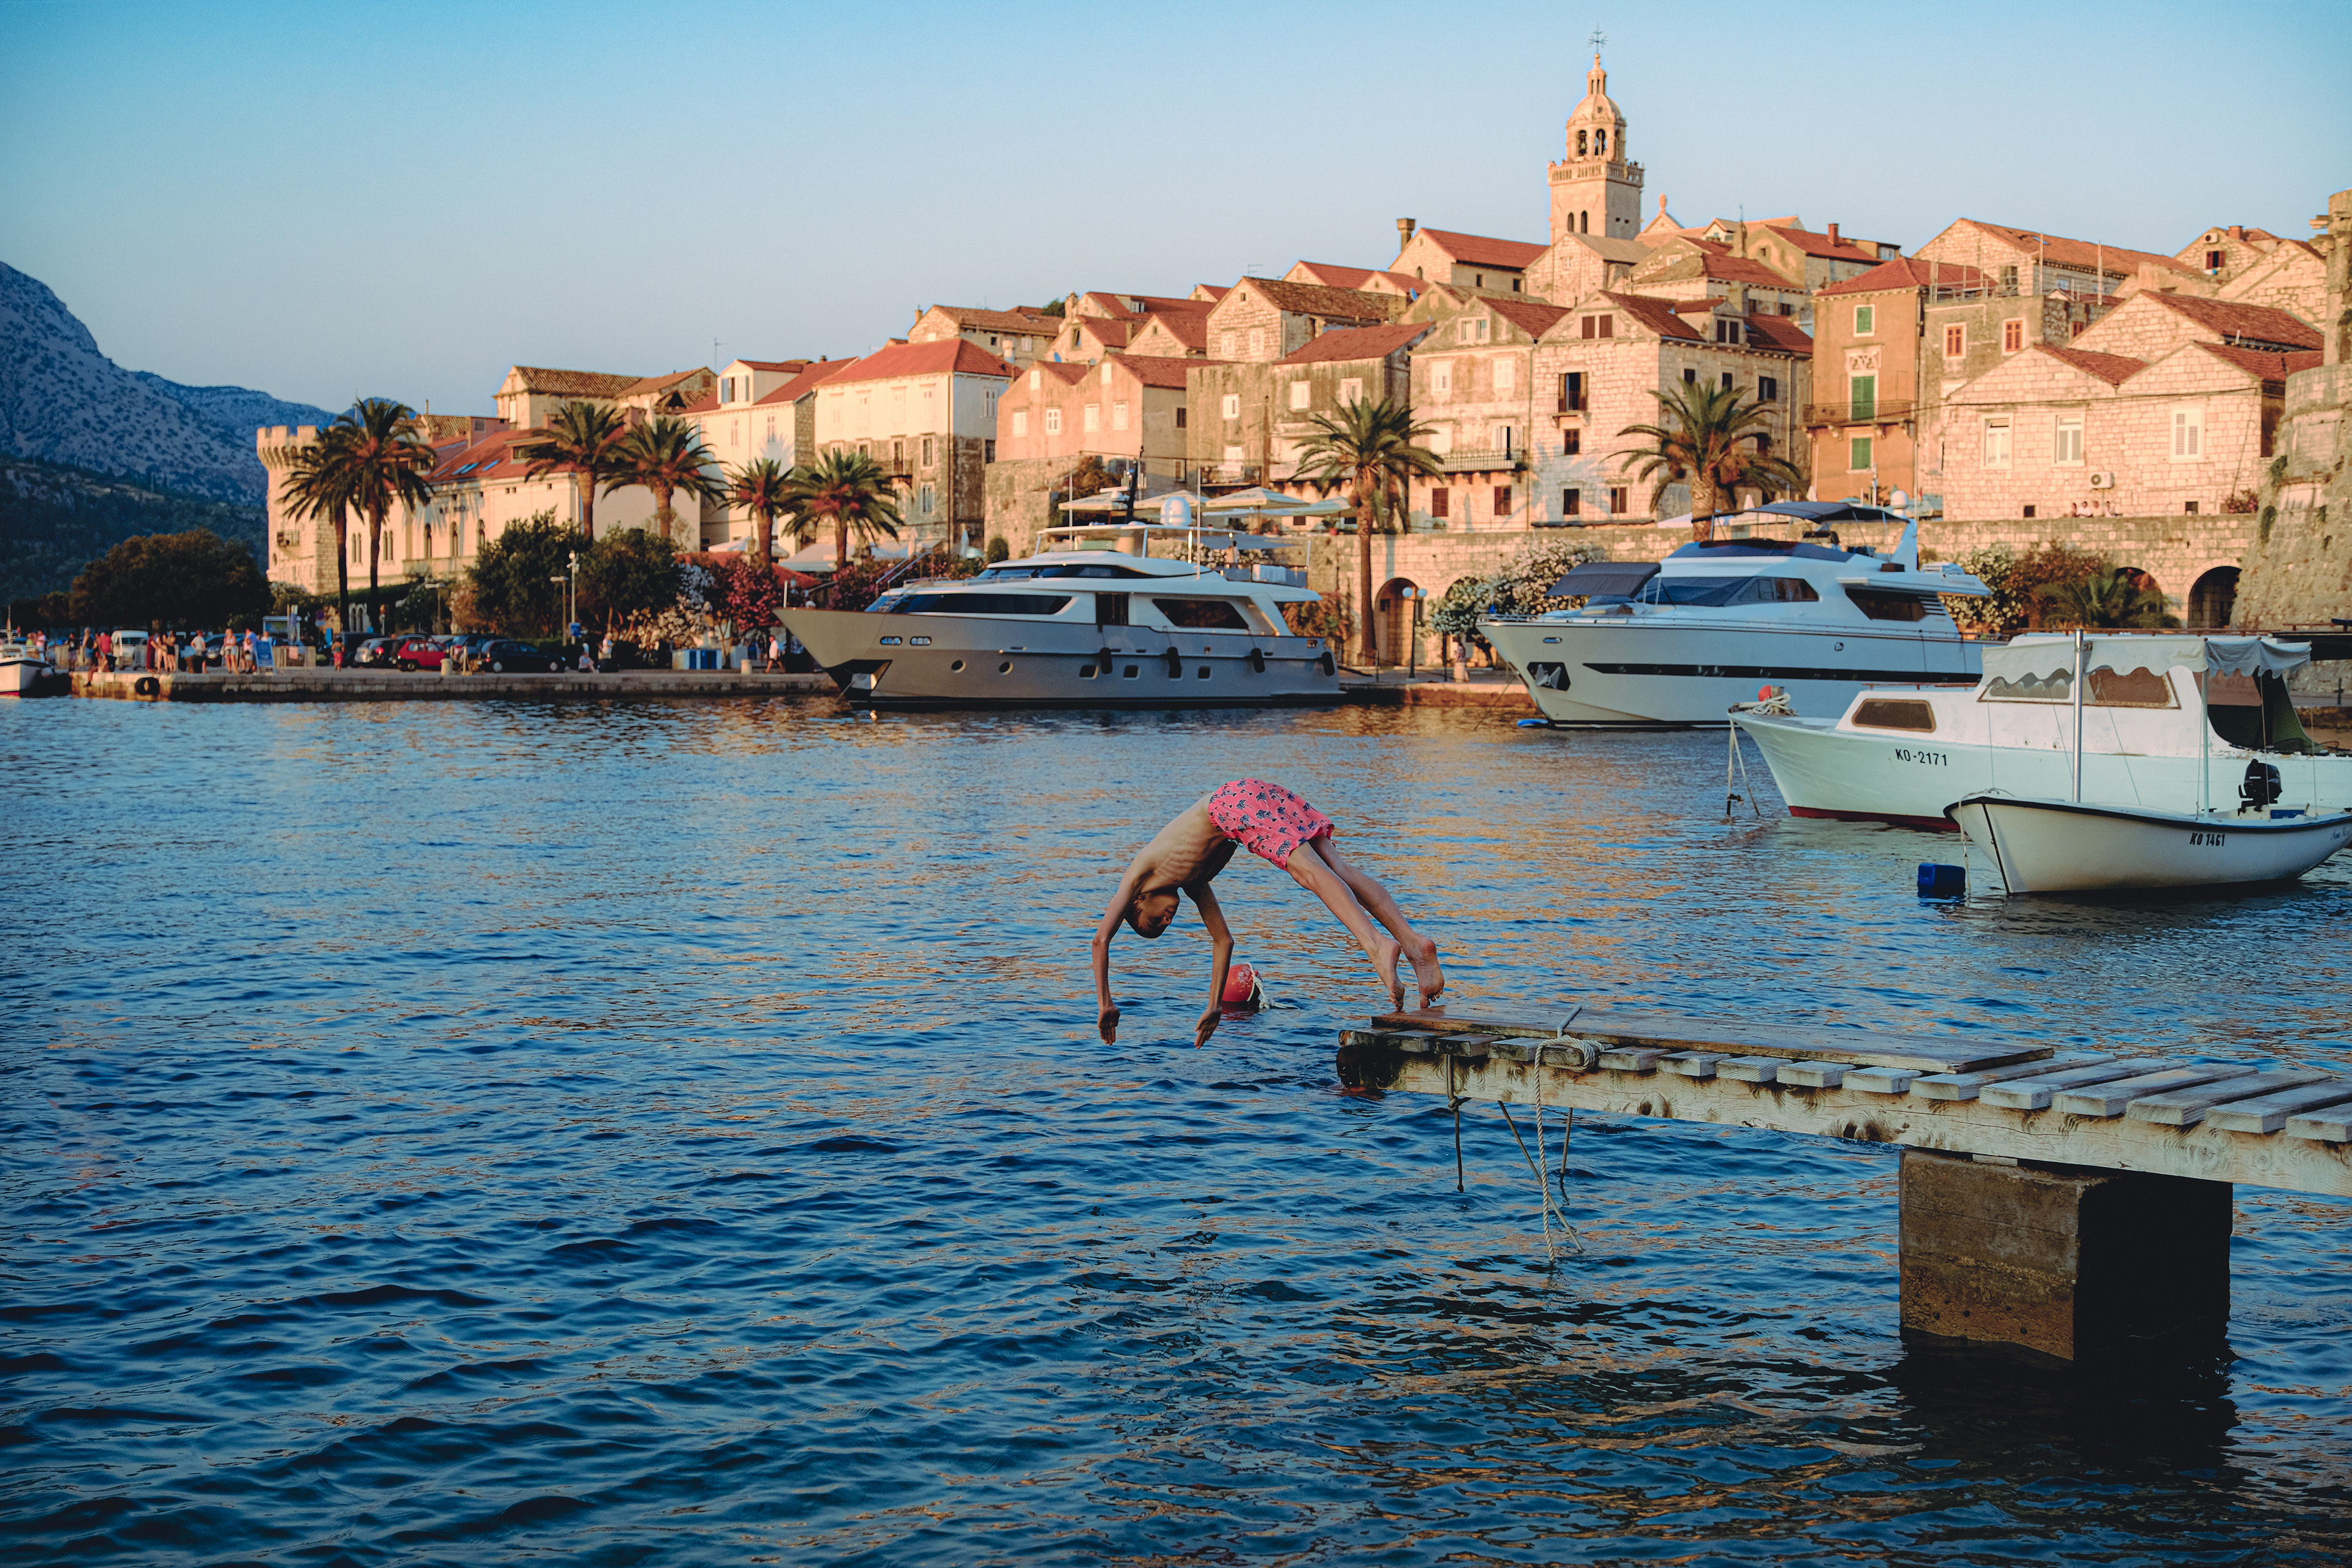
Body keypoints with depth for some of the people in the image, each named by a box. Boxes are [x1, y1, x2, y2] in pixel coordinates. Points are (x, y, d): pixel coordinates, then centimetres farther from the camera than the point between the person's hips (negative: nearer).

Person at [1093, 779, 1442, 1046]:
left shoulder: (1140, 872, 22)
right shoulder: (1191, 882, 36)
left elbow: (1102, 937, 20)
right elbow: (1223, 941, 40)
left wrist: (1106, 1004, 25)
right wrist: (1214, 1009, 41)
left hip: (1238, 800, -6)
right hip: (1267, 796, 6)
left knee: (1311, 872, -25)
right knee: (1339, 870, -6)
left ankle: (1377, 946, -44)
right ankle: (1413, 941, -21)